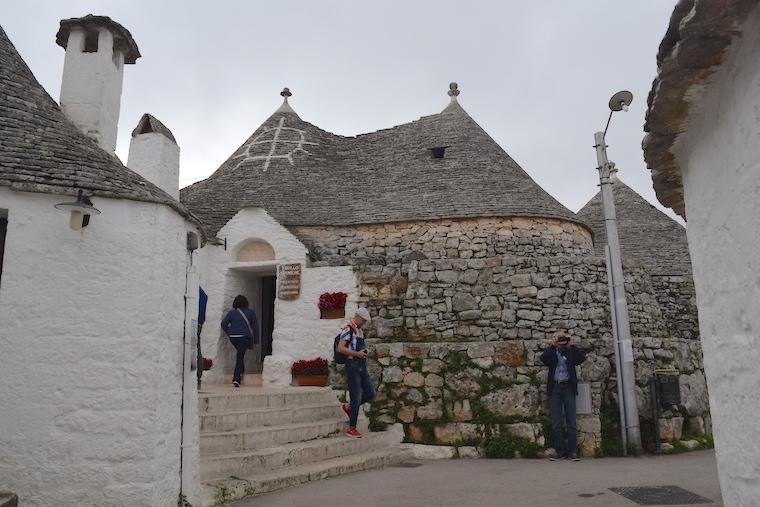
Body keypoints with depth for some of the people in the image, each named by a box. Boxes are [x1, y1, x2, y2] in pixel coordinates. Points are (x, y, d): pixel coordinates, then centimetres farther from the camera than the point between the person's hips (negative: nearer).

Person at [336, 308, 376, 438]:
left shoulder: (360, 331, 18)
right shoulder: (347, 329, -9)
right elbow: (340, 348, -18)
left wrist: (364, 352, 10)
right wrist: (357, 354, -19)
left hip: (362, 366, 9)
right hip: (352, 365, -9)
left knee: (370, 393, 5)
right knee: (356, 397, -6)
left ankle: (349, 407, 24)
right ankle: (351, 428, 5)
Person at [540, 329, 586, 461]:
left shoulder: (571, 352, 11)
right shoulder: (551, 353, 10)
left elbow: (582, 358, -6)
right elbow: (543, 358, -10)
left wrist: (570, 345, -5)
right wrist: (553, 345, -10)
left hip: (568, 388, 0)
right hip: (555, 388, 0)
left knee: (571, 422, 0)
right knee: (556, 423, 1)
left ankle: (571, 451, 5)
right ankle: (559, 450, 8)